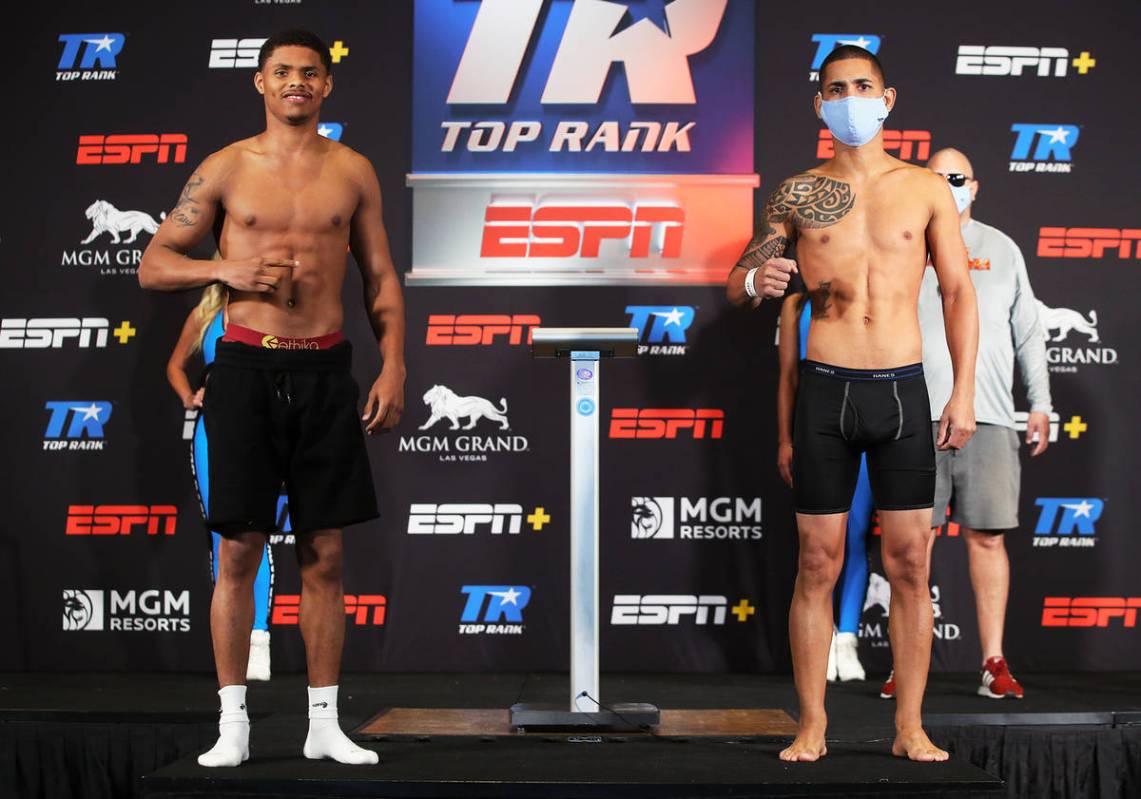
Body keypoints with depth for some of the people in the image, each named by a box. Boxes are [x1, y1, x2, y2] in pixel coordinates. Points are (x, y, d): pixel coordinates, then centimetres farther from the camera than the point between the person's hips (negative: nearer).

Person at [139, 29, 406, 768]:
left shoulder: (353, 172, 8)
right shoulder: (227, 169, 3)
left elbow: (381, 277, 11)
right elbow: (153, 265, 5)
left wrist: (393, 366, 1)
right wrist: (225, 270, -12)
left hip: (325, 372, 2)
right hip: (248, 368, -1)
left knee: (325, 555, 5)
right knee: (239, 551, 0)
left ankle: (325, 723, 14)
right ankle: (234, 723, 10)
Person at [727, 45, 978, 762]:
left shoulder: (926, 189, 7)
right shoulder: (799, 193, 7)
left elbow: (959, 292, 7)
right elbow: (737, 284, 11)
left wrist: (964, 392, -1)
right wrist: (756, 282, -15)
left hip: (903, 388, 0)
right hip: (826, 388, 0)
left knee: (910, 564, 1)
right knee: (819, 564, 3)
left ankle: (911, 728, 12)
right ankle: (813, 725, 12)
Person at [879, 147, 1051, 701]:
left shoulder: (1002, 250, 15)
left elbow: (1028, 334, 15)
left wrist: (1040, 404, 10)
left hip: (988, 419, 1)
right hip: (917, 417, -1)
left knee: (987, 538, 0)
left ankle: (994, 664, 5)